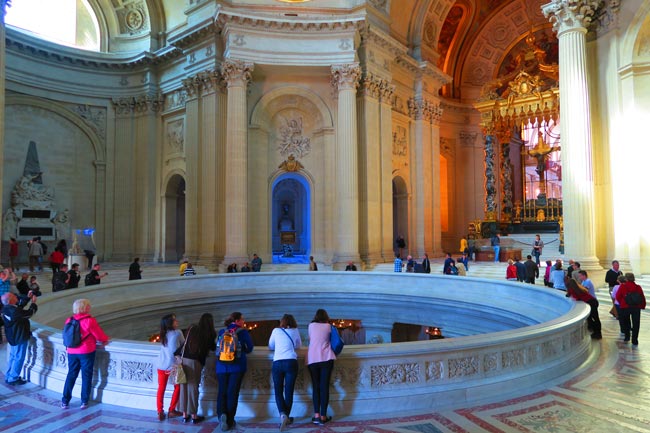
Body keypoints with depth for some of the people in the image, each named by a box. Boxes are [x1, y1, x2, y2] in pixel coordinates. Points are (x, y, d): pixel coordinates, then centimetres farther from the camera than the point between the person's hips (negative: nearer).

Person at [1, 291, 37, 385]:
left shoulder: (6, 308, -1)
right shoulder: (14, 311, -30)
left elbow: (20, 307, 13)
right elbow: (29, 313, -20)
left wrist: (28, 298, 8)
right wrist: (34, 302, -6)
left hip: (13, 336, 10)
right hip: (19, 337, -10)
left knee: (13, 357, 22)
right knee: (18, 358, 4)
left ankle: (8, 377, 33)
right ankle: (13, 379, 14)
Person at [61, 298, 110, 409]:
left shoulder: (69, 320, 1)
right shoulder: (90, 321, -16)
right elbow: (99, 335, -10)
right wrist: (105, 339, 11)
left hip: (72, 352, 5)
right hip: (86, 352, -5)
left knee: (71, 375, 15)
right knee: (86, 376, 7)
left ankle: (65, 401, 17)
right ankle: (84, 401, 13)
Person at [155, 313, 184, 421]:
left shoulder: (163, 334, 7)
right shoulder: (178, 332, -11)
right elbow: (184, 345, 0)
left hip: (161, 365, 5)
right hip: (173, 365, -5)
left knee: (161, 388, 14)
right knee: (177, 388, 13)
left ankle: (160, 412, 13)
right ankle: (171, 410, 17)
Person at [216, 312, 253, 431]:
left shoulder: (222, 332, 10)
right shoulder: (243, 332, -1)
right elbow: (249, 348, 3)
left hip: (222, 366, 3)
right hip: (237, 366, -2)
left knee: (222, 391, 9)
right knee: (232, 392, 3)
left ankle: (222, 414, -12)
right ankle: (229, 420, 4)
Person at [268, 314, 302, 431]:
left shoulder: (276, 330, 11)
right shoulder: (295, 331, 11)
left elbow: (270, 346, 22)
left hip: (277, 363, 0)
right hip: (291, 362, 0)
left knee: (278, 391, 6)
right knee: (289, 391, 7)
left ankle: (283, 414, -15)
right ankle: (287, 417, 10)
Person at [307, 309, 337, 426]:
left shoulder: (311, 325, 11)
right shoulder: (328, 326, 10)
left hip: (313, 359, 1)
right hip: (326, 358, -1)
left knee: (315, 387, 8)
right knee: (324, 387, 2)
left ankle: (317, 415, 1)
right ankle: (323, 417, 2)